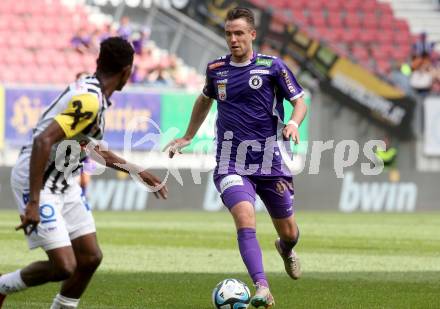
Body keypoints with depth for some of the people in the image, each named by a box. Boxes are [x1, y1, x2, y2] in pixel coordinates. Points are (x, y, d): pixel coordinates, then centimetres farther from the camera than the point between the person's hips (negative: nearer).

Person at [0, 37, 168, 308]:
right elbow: (43, 141, -31)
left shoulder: (90, 92, 8)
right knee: (64, 267, -13)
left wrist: (139, 173, 28)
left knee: (90, 257, 6)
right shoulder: (88, 100, -23)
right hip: (38, 183, -10)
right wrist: (33, 203, -32)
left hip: (65, 183, 10)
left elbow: (94, 150, 23)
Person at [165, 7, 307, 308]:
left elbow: (300, 101, 1)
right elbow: (205, 99, 26)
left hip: (270, 162, 0)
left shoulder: (272, 66, -3)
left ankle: (286, 249, 51)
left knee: (288, 231, 11)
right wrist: (188, 137, 31)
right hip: (231, 164, 0)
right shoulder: (216, 69, 6)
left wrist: (294, 123, -20)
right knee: (245, 217, -26)